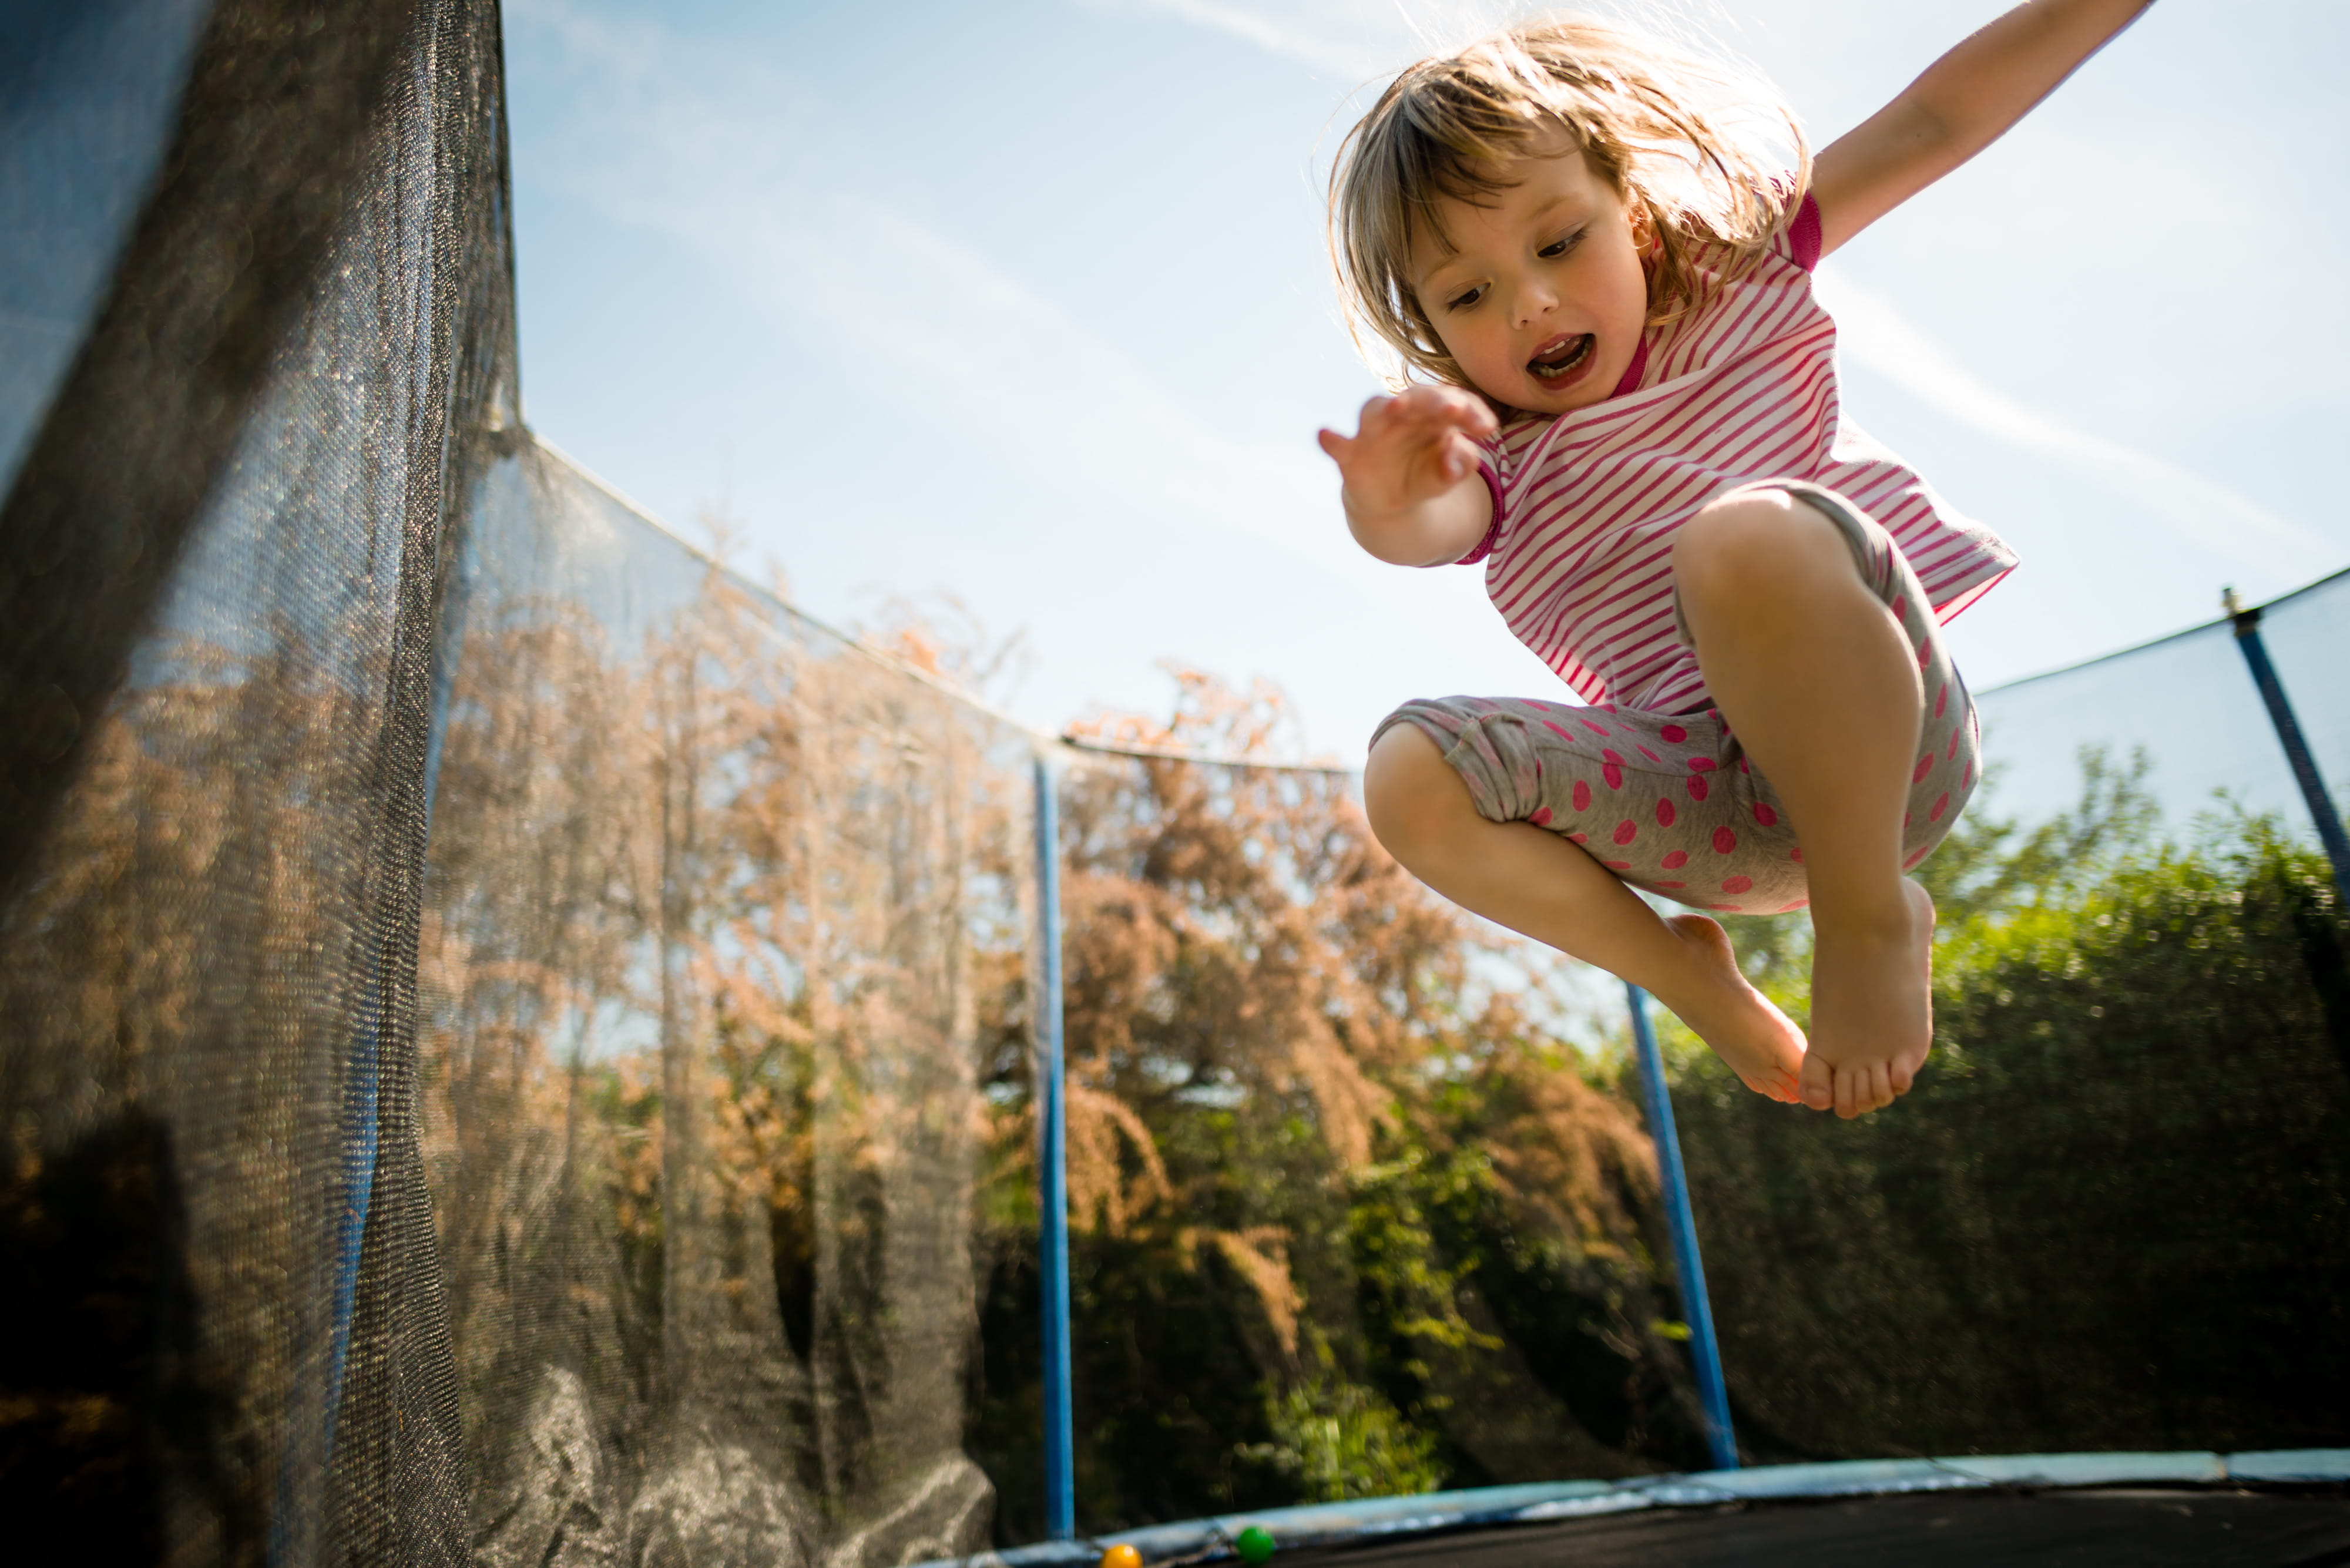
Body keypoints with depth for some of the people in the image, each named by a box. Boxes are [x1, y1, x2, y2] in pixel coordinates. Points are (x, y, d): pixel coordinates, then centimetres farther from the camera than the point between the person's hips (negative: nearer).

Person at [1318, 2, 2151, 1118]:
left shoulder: (1734, 278, 13)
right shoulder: (1493, 467, 7)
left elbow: (1934, 121, 12)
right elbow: (1423, 532, -17)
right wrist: (1386, 497, -40)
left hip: (1878, 742, -1)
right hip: (1719, 813, 2)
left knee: (1749, 536, -35)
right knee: (1411, 775, -22)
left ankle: (1869, 912, -14)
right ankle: (1686, 978, -2)